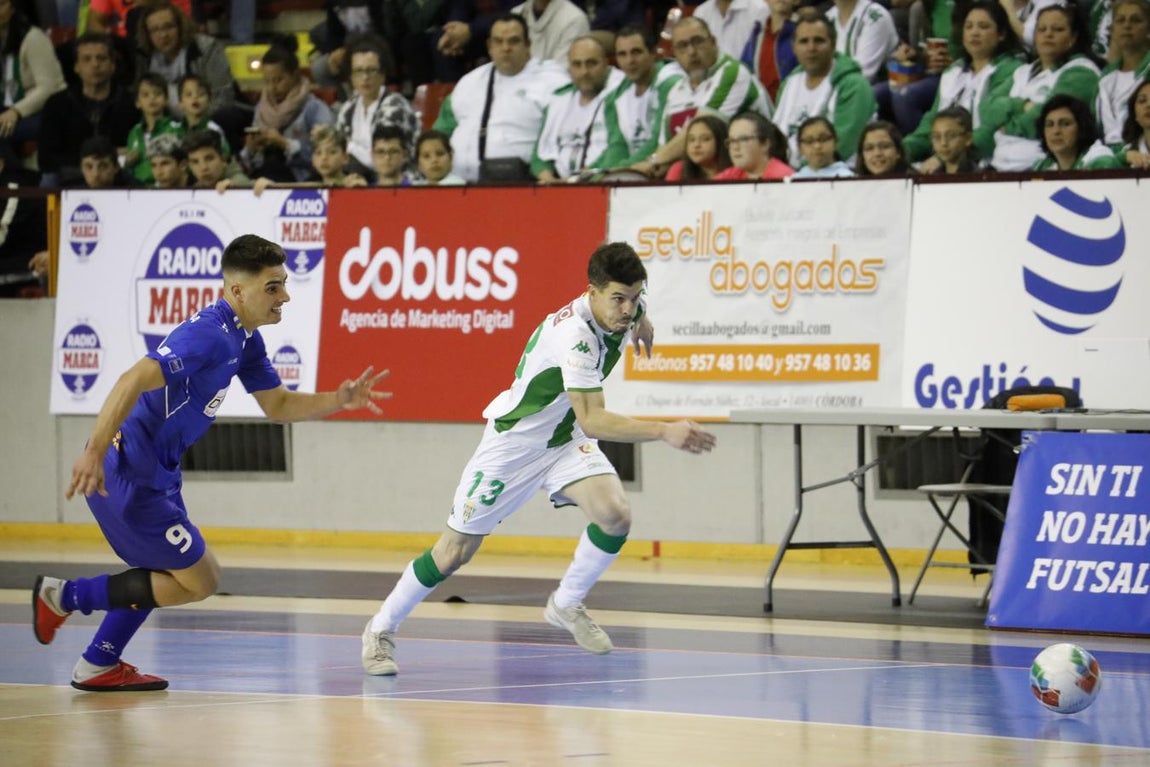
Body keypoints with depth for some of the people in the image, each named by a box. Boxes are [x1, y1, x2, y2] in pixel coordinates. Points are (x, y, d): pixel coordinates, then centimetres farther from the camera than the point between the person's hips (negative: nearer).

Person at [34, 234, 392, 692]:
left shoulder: (244, 340, 9)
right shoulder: (209, 335, -23)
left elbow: (278, 405, 19)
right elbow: (134, 380, -33)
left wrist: (339, 400, 2)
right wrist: (94, 452, -38)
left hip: (152, 473, 10)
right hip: (124, 473, -10)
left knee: (164, 572, 26)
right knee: (198, 581, -2)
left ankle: (99, 666, 33)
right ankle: (65, 596, 2)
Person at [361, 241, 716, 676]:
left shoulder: (625, 308, -13)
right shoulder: (574, 334, -36)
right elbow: (591, 420, -44)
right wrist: (664, 432, -51)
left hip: (566, 441, 6)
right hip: (514, 441, -6)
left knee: (615, 514, -20)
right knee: (455, 552, 1)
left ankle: (566, 605, 3)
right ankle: (381, 630, 22)